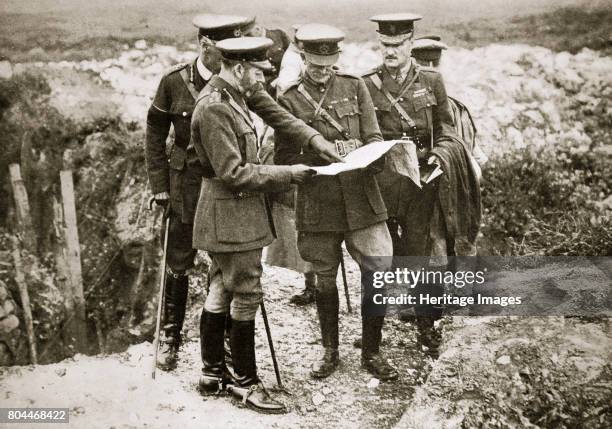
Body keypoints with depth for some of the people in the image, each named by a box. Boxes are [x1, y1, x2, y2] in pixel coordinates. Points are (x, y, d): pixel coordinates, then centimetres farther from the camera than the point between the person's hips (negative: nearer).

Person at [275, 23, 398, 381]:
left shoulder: (355, 87, 8)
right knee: (325, 279, 10)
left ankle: (372, 352, 16)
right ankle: (330, 351, 29)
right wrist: (326, 154, -15)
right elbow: (285, 158, 0)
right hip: (317, 204, -1)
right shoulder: (290, 101, 2)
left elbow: (374, 138, 6)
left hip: (362, 197, 1)